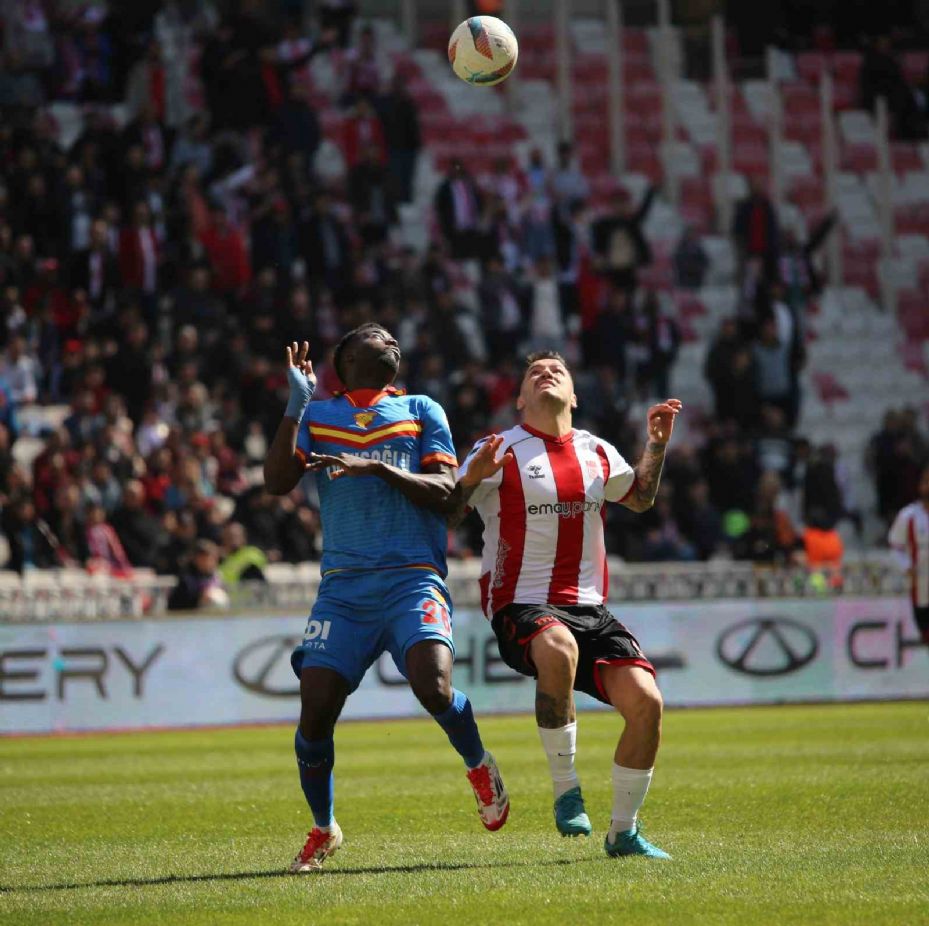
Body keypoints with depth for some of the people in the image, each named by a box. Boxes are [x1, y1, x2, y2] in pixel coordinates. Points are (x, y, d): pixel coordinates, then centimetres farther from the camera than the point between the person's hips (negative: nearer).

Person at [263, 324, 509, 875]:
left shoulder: (421, 412, 16)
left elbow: (444, 491, 3)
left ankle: (478, 764, 8)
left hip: (413, 579, -1)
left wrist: (377, 468, -11)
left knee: (434, 689, -25)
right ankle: (323, 830, 13)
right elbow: (277, 483, 3)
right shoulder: (317, 415, 17)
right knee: (315, 714, -11)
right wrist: (296, 405, -4)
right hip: (343, 586, 1)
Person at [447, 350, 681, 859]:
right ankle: (566, 790, -23)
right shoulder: (502, 451, -1)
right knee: (559, 648, -40)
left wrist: (657, 443, 19)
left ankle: (624, 831, 5)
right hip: (519, 606, -5)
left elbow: (641, 497, 33)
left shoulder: (596, 452, 15)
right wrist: (472, 477, -25)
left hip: (589, 609, 5)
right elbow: (442, 514, -7)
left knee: (645, 700, -14)